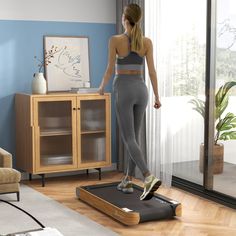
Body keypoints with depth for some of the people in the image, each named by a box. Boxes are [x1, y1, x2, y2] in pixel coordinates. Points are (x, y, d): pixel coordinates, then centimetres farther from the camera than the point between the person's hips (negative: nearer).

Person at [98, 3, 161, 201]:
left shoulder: (115, 40, -8)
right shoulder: (147, 42, 2)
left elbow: (110, 70, -5)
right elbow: (152, 71, 1)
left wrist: (102, 86, 15)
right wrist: (157, 96, 6)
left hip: (123, 90, -5)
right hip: (140, 90, 5)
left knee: (129, 139, -6)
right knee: (134, 137, 16)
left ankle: (149, 178, -26)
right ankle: (128, 181, 20)